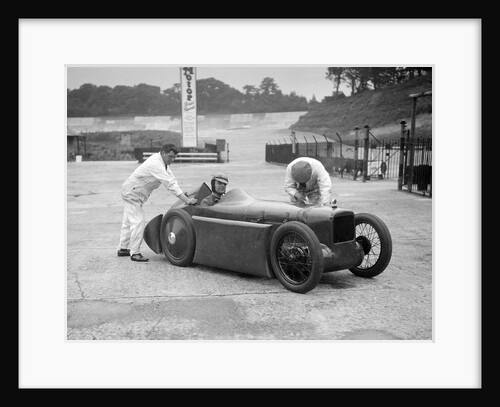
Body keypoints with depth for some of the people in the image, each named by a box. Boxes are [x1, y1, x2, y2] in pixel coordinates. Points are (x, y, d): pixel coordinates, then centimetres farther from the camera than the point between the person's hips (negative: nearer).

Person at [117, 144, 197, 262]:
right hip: (132, 193, -11)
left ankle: (123, 249, 29)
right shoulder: (156, 164, -29)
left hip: (130, 192, 11)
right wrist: (186, 200, -37)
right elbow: (170, 184, -35)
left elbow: (172, 179, 1)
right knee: (138, 221, -13)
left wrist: (185, 195, -10)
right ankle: (135, 253, -8)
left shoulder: (163, 162, 1)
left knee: (128, 221, 18)